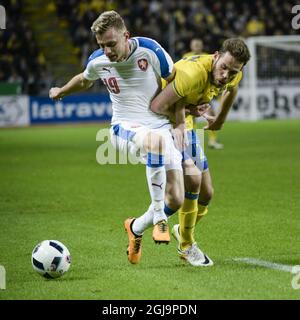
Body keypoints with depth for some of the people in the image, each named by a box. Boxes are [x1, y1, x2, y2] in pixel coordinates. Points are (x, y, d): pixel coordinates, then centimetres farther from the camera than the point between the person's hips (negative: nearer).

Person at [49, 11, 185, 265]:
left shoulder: (149, 50, -11)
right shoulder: (97, 61, -2)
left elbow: (176, 81, 2)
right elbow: (84, 81, 24)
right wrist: (60, 92, 41)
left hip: (161, 127, 1)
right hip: (125, 129, -1)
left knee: (175, 200, -11)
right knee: (155, 139, -41)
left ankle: (136, 228, 22)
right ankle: (159, 218, -36)